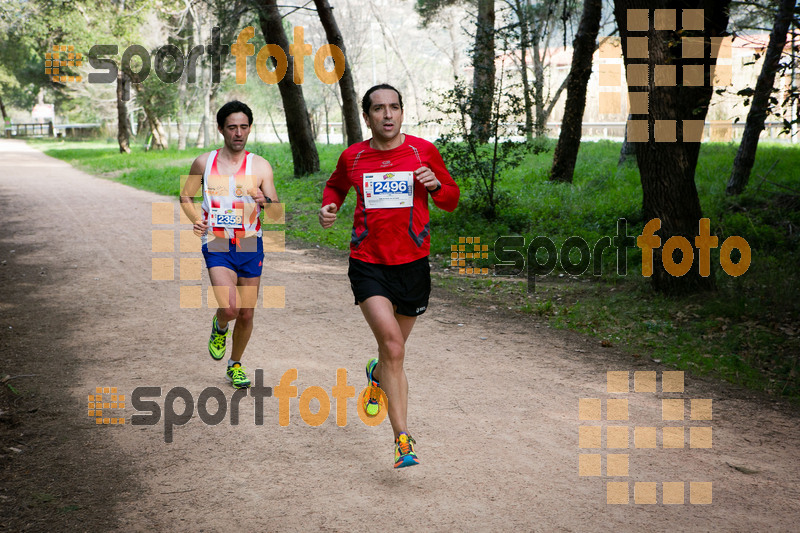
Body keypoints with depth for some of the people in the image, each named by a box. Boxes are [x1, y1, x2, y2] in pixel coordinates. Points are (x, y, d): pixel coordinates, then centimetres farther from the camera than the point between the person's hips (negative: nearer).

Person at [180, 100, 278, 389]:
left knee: (246, 314, 7)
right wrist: (195, 219, -4)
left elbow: (277, 211, -5)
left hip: (250, 246, 1)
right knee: (229, 308, -19)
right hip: (216, 245, -1)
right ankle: (219, 328, 18)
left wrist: (266, 202, -28)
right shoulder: (204, 162, 2)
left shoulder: (260, 166, -1)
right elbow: (186, 196, 15)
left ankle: (235, 364, 32)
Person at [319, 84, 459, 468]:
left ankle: (377, 375, 54)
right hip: (368, 264, -1)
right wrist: (329, 206, 3)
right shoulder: (352, 157, 3)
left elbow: (452, 200, 9)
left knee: (394, 348, 16)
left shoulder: (423, 151, 0)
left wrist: (435, 184, -13)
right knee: (393, 346, -19)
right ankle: (403, 439, -14)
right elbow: (335, 185, 24)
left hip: (412, 264, 2)